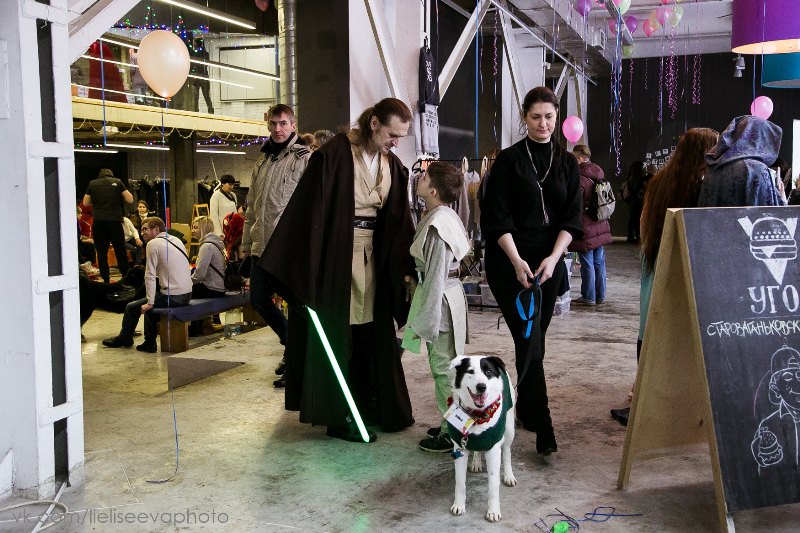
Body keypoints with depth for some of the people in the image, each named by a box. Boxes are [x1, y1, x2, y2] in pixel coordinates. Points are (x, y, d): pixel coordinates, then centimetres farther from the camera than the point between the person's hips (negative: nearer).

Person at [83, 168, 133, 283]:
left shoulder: (92, 184, 9)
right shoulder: (117, 182, 5)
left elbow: (85, 203, 15)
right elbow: (130, 200, 4)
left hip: (98, 223, 1)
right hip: (115, 221, -1)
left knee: (101, 252, 5)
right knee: (121, 251, 8)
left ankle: (106, 280, 4)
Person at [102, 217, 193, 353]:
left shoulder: (154, 243, -7)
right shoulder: (176, 240, 15)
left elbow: (150, 276, -12)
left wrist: (149, 303, -10)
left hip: (172, 297, -8)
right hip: (187, 295, 8)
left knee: (132, 307, 10)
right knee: (151, 301, 28)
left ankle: (124, 339, 33)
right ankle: (149, 343, 26)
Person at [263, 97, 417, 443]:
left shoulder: (392, 165, 6)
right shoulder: (334, 154, -14)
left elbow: (399, 221, 8)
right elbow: (312, 211, -16)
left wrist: (406, 269, 3)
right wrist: (307, 269, -18)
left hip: (373, 254, 6)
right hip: (337, 253, -6)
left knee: (372, 333, 11)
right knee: (337, 334, 1)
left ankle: (373, 405, 25)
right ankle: (338, 416, 11)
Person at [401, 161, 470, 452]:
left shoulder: (437, 225, -21)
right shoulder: (442, 216, 9)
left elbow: (436, 275, -22)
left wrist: (426, 320, -18)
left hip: (440, 297, -10)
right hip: (449, 290, 10)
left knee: (443, 366, 0)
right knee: (448, 365, 18)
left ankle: (451, 434, 11)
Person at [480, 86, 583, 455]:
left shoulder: (566, 163, 9)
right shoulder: (509, 160, -2)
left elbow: (571, 218, 4)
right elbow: (496, 217, -7)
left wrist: (553, 258, -10)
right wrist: (517, 261, -16)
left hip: (548, 262, 4)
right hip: (510, 263, -4)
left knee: (535, 339, 9)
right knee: (529, 342, -9)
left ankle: (524, 409, 26)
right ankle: (543, 431, -7)